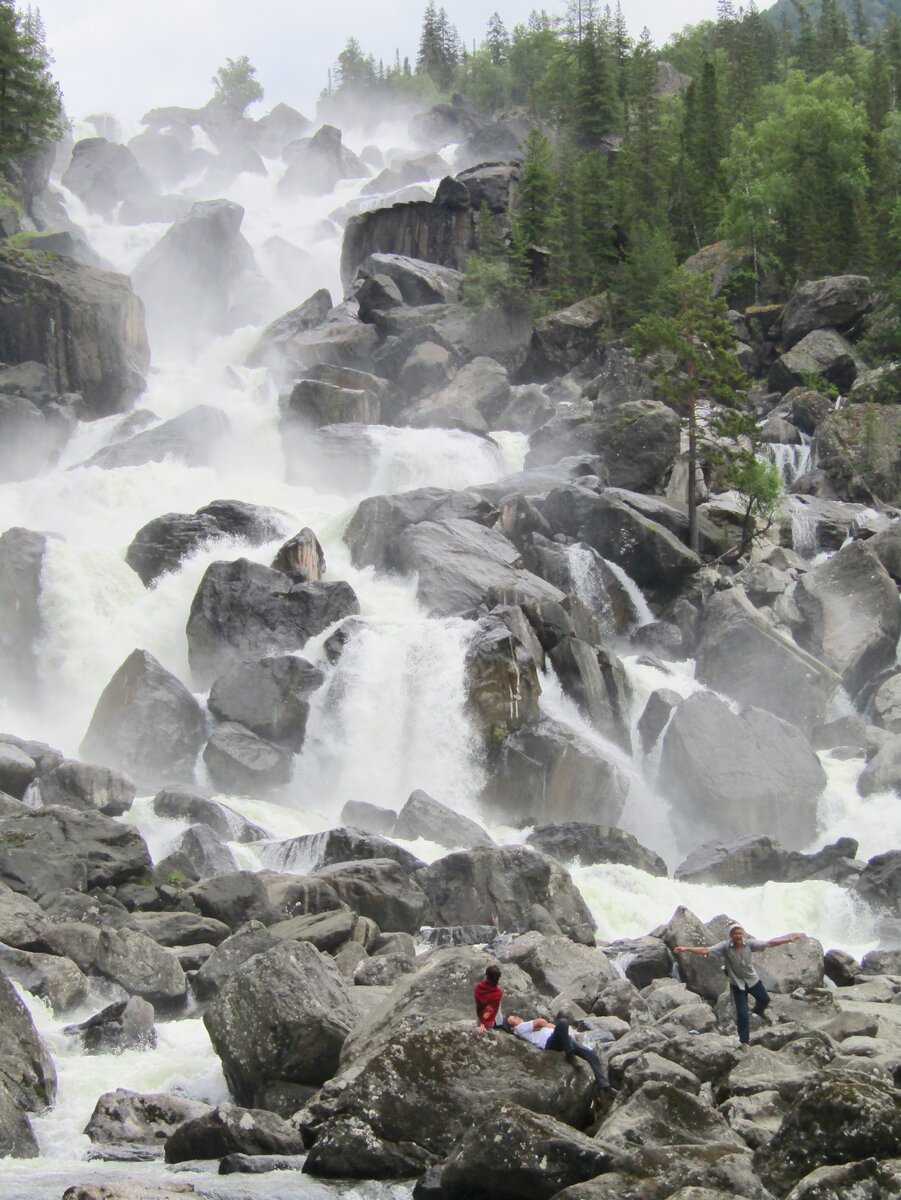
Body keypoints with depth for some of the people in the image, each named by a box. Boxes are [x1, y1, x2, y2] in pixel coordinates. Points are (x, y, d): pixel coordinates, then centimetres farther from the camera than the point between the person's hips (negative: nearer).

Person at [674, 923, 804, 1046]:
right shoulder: (725, 946, -25)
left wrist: (789, 939, -17)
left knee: (765, 999, 26)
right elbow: (705, 950, -33)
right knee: (742, 1014, -1)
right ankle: (744, 1041, 17)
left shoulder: (749, 944, -18)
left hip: (753, 980, 3)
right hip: (737, 984, -3)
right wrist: (686, 949, -45)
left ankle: (757, 1011, 62)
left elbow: (769, 943, -14)